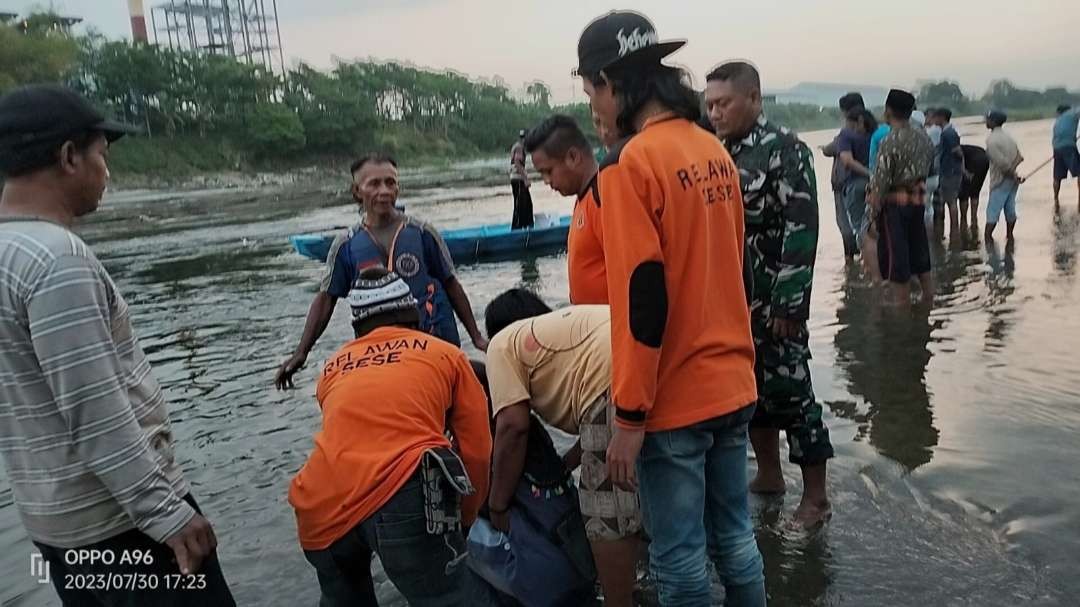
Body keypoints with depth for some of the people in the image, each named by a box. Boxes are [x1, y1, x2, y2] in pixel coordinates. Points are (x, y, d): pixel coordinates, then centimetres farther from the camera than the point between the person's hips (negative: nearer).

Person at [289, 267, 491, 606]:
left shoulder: (333, 368, 27)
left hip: (321, 514, 4)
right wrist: (466, 520, 35)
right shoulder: (446, 354, 18)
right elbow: (477, 452, 19)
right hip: (402, 499, -4)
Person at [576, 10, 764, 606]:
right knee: (734, 539, 20)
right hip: (731, 383, 8)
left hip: (673, 398, -8)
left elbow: (642, 298, -20)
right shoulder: (715, 151, 8)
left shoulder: (629, 163, -16)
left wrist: (628, 414, -13)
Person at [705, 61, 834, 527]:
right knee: (749, 388, 15)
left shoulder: (784, 149, -12)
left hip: (771, 300, -7)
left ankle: (815, 495, 15)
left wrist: (789, 302, -20)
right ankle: (768, 475, 31)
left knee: (789, 393, 1)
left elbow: (802, 229, -17)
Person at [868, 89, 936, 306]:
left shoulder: (890, 141, -19)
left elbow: (880, 182, -20)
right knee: (919, 248, 19)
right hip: (919, 199, 7)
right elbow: (929, 168, 11)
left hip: (895, 202, -7)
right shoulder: (923, 138, 4)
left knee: (896, 255, 3)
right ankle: (928, 295, 29)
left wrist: (874, 211, -12)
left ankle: (902, 302, 10)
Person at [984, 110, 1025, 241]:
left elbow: (1001, 162, -21)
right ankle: (1009, 235, 21)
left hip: (1002, 179, -8)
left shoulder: (991, 140, -14)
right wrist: (1015, 174, 2)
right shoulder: (1008, 136, 13)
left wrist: (1013, 175, -11)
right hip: (1014, 179, 8)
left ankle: (987, 236, -7)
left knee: (993, 210, -6)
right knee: (1010, 208, 14)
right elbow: (1019, 158, 10)